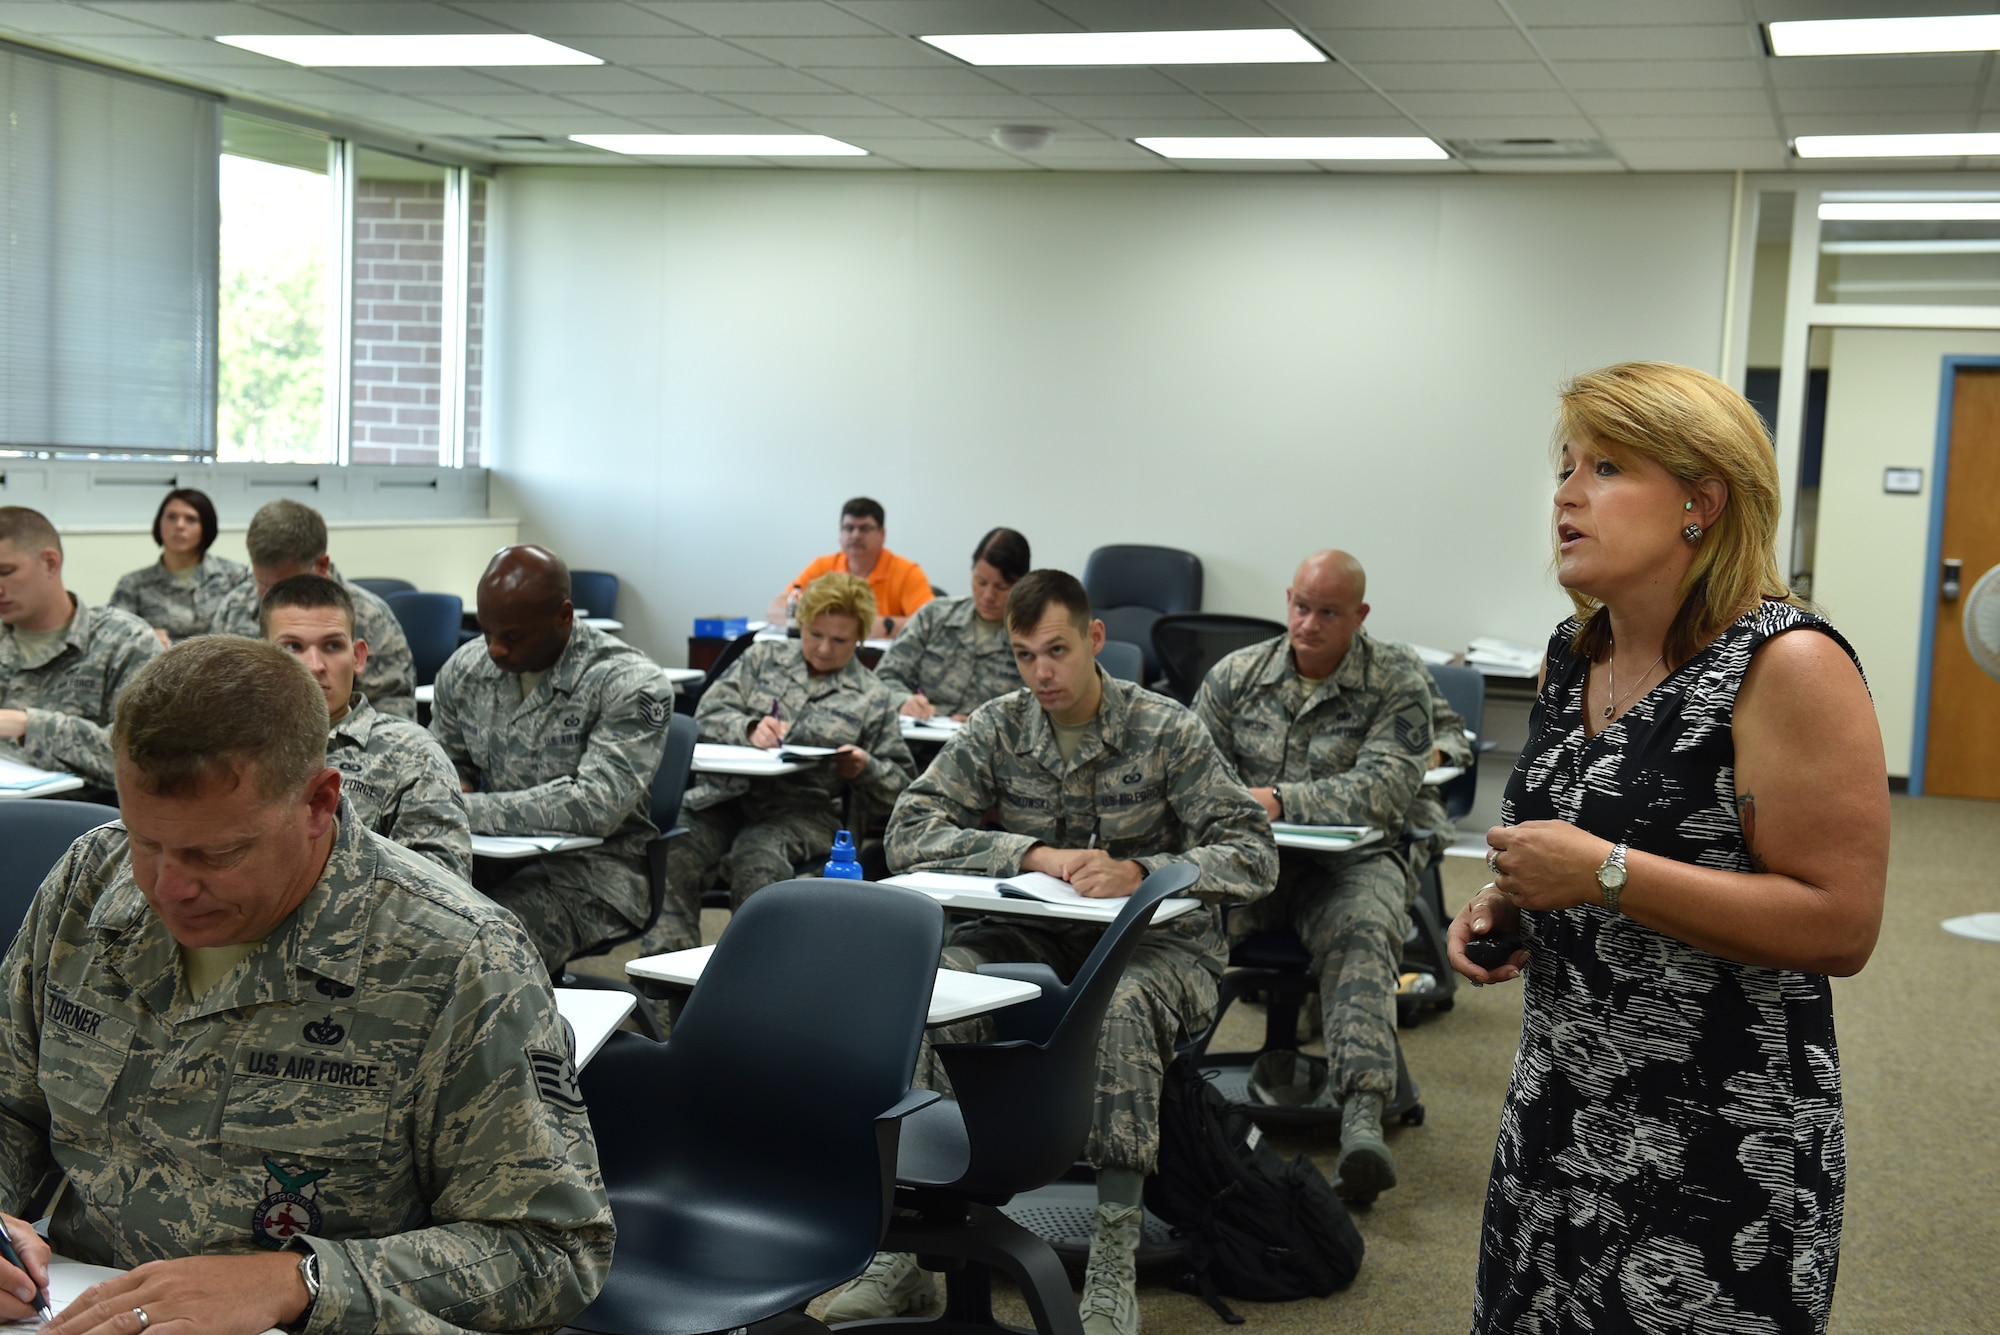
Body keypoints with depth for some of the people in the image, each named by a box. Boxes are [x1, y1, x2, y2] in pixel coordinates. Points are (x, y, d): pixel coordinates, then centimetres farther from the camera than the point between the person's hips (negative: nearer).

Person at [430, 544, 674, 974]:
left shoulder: (629, 684, -14)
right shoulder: (465, 668, 6)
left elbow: (597, 807, -24)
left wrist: (468, 809, -25)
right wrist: (451, 787, -4)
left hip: (586, 868, -5)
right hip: (489, 858, 6)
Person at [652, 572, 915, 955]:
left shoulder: (872, 699, 15)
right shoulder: (763, 658, 20)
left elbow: (900, 781, 16)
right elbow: (709, 712, 11)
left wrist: (864, 769, -6)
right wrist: (749, 728, -10)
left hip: (803, 811, -2)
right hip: (726, 792, 2)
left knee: (756, 860, -36)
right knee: (672, 853, -28)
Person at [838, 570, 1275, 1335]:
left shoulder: (1167, 732, -7)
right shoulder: (996, 729, 1)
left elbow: (1253, 857, -12)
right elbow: (910, 834, -8)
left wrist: (1139, 871, -31)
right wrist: (1032, 853, -23)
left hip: (1153, 941, -2)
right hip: (1031, 936, 3)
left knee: (1119, 1009, -38)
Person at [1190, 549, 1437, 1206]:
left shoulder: (1397, 679, 0)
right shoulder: (1237, 673, 11)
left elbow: (1386, 787, -12)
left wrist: (1281, 801, -22)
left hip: (1351, 861, -2)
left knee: (1364, 931, -35)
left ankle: (1363, 1115, -45)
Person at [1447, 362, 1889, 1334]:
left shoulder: (1787, 666, -17)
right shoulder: (1572, 655, 7)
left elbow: (1842, 925, -20)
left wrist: (1604, 874, -23)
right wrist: (1505, 906, 2)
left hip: (1723, 1147, -7)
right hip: (1559, 1109, 7)